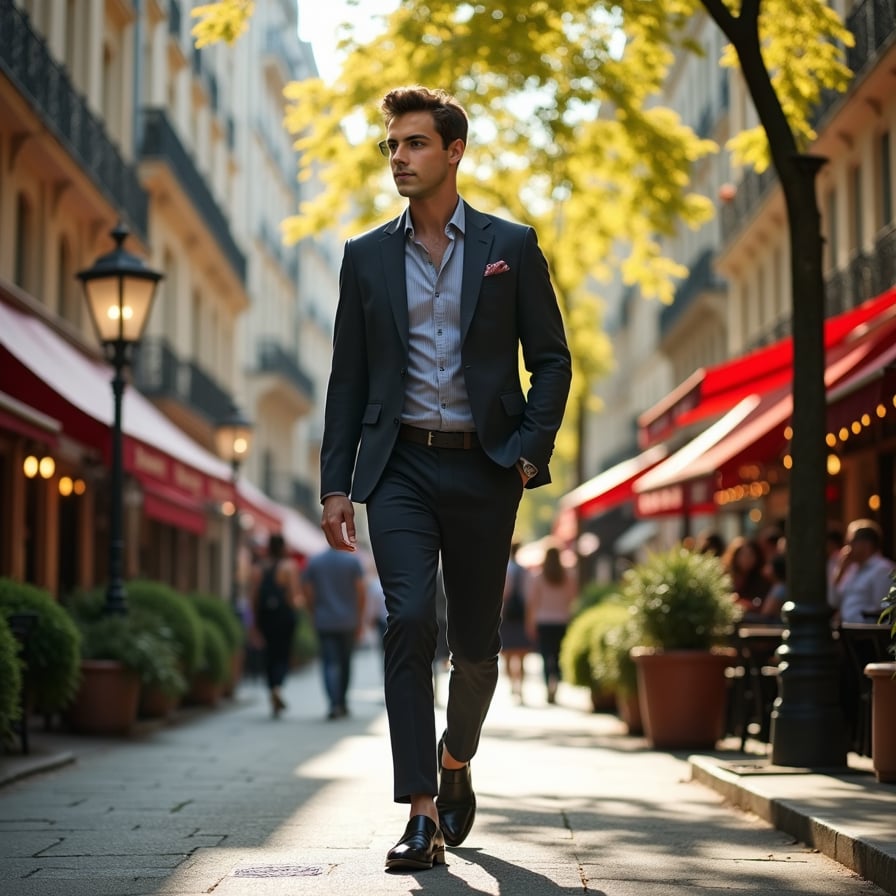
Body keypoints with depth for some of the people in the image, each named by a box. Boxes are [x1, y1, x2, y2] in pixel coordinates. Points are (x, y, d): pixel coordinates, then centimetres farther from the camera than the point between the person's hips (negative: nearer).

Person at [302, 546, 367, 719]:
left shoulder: (314, 562, 2)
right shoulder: (353, 561, -2)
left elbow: (308, 592, 2)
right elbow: (361, 591, -6)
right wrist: (360, 620, 2)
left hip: (324, 622, 0)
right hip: (348, 621, 0)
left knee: (329, 663, -3)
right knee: (345, 662, 15)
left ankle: (334, 704, -20)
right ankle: (342, 703, 23)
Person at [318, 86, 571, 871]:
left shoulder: (510, 246, 5)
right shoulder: (366, 256, 9)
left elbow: (551, 359, 5)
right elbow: (348, 378, 10)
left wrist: (528, 452, -8)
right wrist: (335, 485, 3)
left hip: (482, 468, 0)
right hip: (399, 466, 0)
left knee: (476, 640, 7)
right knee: (409, 621, -15)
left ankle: (456, 763, 35)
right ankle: (423, 814, -13)